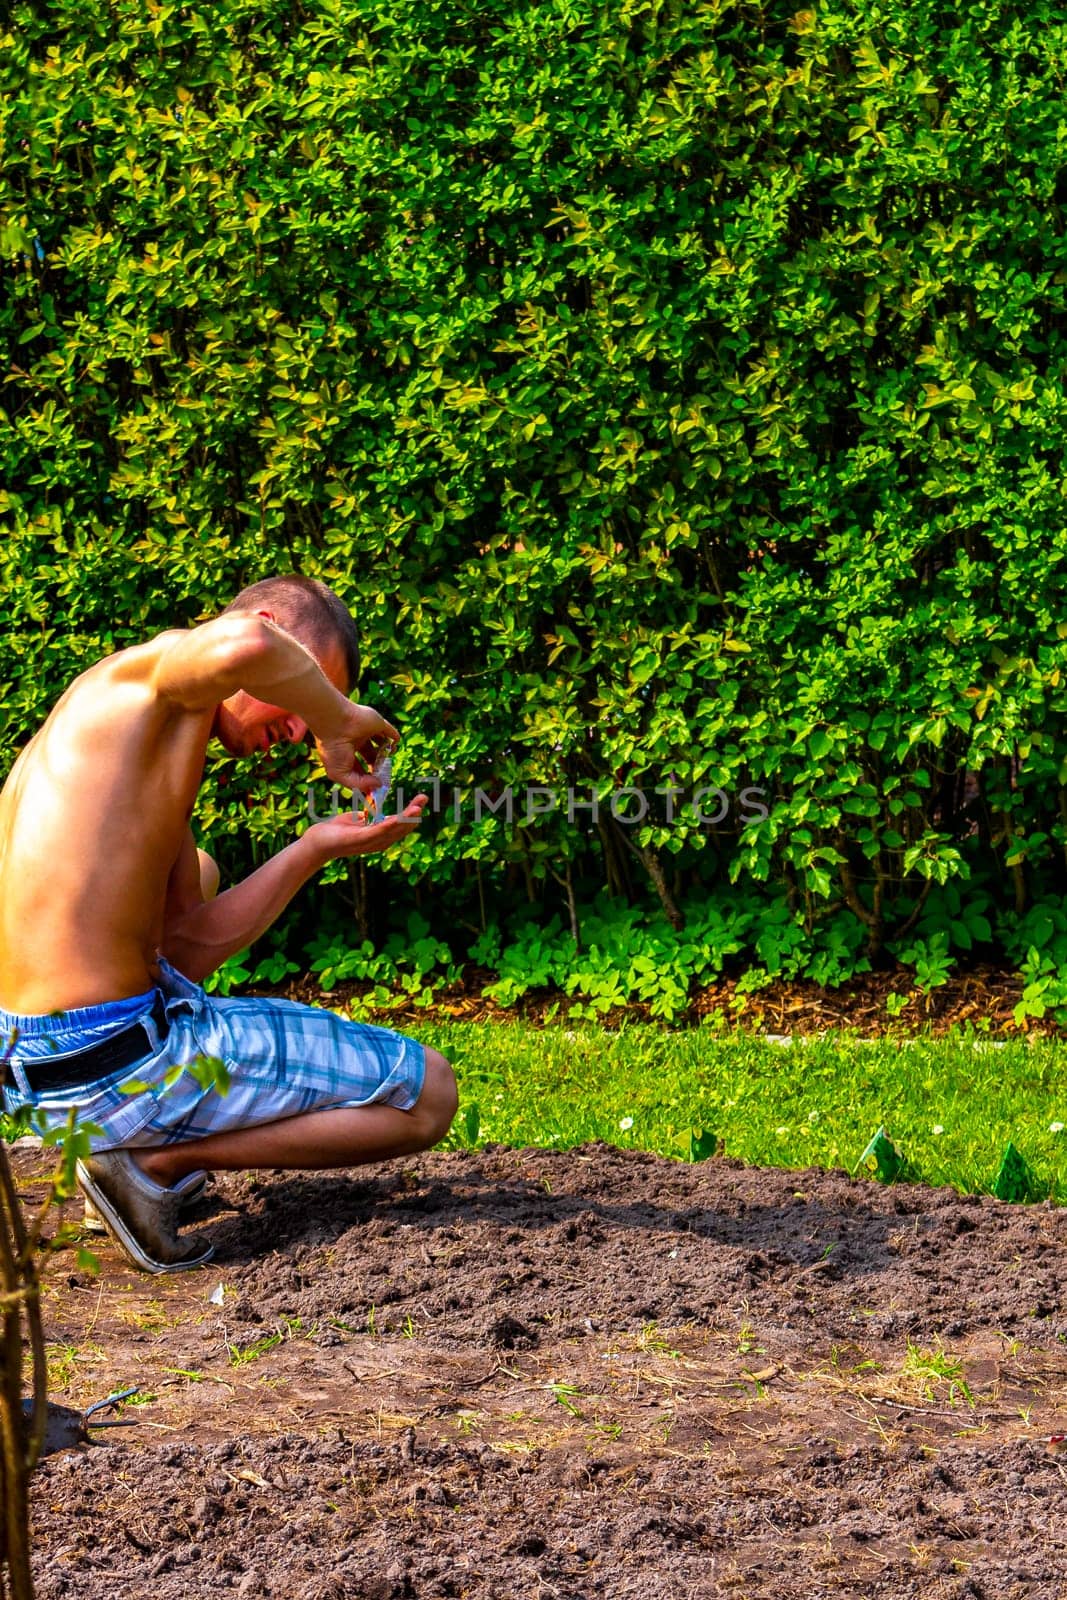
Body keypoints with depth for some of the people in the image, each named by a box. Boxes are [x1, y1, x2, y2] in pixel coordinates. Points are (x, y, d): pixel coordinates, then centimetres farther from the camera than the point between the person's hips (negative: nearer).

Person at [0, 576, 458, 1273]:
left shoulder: (154, 757, 18)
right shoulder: (154, 673, -10)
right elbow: (241, 646, -36)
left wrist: (316, 850, 10)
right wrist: (338, 720, -16)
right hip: (117, 1068, -10)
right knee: (429, 1095, 2)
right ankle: (151, 1163, -5)